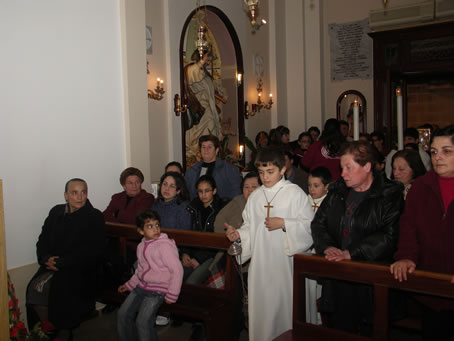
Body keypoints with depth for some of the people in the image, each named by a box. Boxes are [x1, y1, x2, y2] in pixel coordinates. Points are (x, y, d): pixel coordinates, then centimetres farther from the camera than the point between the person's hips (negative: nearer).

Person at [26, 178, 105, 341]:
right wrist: (46, 258, -9)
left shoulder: (95, 217, -4)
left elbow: (91, 251, -12)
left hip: (80, 270, -4)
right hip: (52, 265, 4)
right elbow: (43, 240, 12)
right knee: (35, 287, -22)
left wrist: (61, 263, -16)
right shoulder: (56, 212, 12)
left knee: (59, 288, -29)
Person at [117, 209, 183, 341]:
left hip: (157, 291, -8)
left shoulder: (165, 245, -19)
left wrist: (171, 296, -17)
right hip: (141, 286, 8)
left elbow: (177, 270, -21)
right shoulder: (141, 246, 7)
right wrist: (129, 285, 23)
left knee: (143, 321, -18)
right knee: (123, 314, 4)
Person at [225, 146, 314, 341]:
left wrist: (284, 223, -16)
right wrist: (238, 234, -4)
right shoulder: (255, 197, 11)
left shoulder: (295, 193, -3)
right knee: (260, 306, 8)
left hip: (285, 260, -4)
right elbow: (250, 227, 14)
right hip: (260, 261, 4)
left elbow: (309, 224, -7)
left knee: (283, 303, 3)